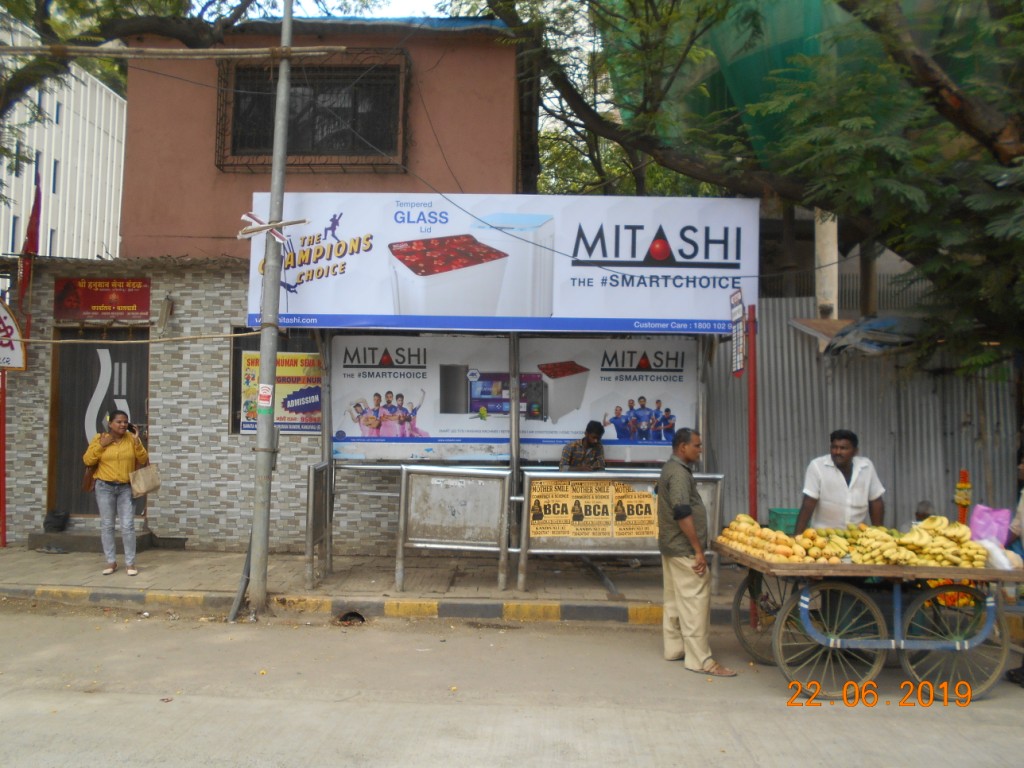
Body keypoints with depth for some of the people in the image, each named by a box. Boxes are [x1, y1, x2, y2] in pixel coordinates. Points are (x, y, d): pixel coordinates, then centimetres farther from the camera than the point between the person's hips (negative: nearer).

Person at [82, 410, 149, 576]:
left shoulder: (132, 438, 1)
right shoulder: (99, 438, -1)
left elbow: (143, 460, 1)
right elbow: (87, 460, -3)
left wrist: (137, 444, -14)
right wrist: (101, 445, -14)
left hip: (126, 488, 0)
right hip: (105, 487, 0)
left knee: (128, 526, -3)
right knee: (106, 526, 5)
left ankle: (130, 563, 5)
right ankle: (111, 562, 16)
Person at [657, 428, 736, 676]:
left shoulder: (670, 469, 15)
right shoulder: (679, 473, -18)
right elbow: (683, 514, -24)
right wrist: (698, 550, -21)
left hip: (671, 546, 11)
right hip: (684, 549, -11)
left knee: (674, 598, 15)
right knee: (695, 600, -7)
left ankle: (674, 647, 24)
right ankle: (700, 660, -3)